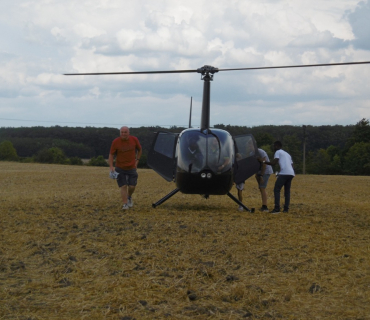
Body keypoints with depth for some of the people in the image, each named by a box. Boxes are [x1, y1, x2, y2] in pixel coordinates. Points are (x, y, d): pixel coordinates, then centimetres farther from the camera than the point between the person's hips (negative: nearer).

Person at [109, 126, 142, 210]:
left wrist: (137, 160, 6)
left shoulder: (134, 140, -6)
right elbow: (111, 154, -6)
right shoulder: (116, 142, -11)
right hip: (120, 168, -1)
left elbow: (139, 149, 12)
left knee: (132, 186, 0)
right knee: (123, 186, -5)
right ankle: (125, 204, 0)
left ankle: (129, 197, 31)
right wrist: (111, 166, -15)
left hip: (132, 167, 1)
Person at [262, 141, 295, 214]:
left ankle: (277, 208, -14)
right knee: (287, 191, 14)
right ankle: (286, 208, 7)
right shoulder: (287, 154, 30)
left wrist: (264, 161, 5)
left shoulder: (278, 152, 6)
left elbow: (273, 163, -5)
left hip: (284, 173, -8)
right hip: (291, 173, 8)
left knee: (276, 190, -5)